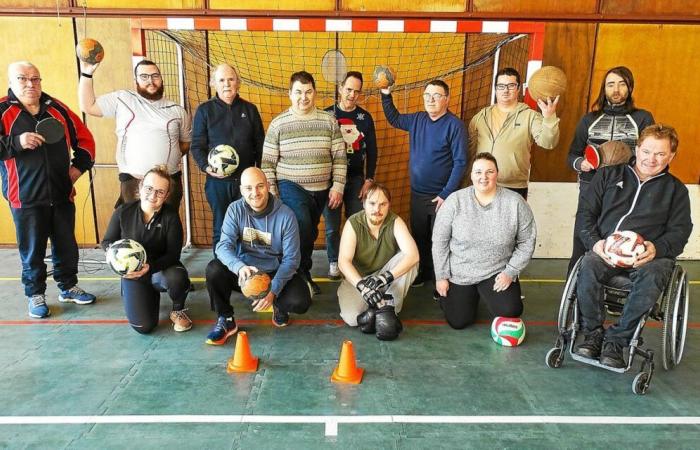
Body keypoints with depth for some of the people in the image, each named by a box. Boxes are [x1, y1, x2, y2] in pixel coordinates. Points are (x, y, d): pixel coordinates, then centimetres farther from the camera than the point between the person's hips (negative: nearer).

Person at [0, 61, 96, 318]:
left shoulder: (57, 109, 9)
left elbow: (84, 138, 14)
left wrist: (80, 165, 2)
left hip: (62, 195, 3)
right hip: (26, 199, -3)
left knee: (67, 246, 13)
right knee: (32, 251, 6)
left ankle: (68, 287, 30)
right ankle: (35, 295, 22)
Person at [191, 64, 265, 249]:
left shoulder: (250, 109, 9)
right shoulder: (204, 110, 3)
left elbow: (260, 144, 11)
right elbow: (197, 145, 2)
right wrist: (206, 167, -16)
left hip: (247, 180, 1)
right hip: (217, 181, -1)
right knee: (221, 229, 7)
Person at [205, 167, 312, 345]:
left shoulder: (285, 215, -15)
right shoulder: (235, 209, -9)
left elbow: (291, 258, -14)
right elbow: (224, 245, -18)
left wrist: (273, 291, -26)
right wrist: (240, 267, -41)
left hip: (275, 272, -1)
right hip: (243, 271, 1)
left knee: (300, 302, -27)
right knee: (214, 270, -28)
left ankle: (278, 305, 12)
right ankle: (226, 320, -4)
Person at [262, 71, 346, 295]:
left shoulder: (329, 121, 2)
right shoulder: (278, 124, -2)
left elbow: (339, 157, 3)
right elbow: (268, 162, -1)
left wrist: (338, 186, -4)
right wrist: (271, 193, -5)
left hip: (321, 190, 3)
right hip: (291, 186, -3)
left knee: (310, 233, 14)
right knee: (302, 226, -24)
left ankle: (302, 273, 33)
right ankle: (303, 273, -4)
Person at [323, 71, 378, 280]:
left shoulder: (365, 117, 4)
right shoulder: (327, 114, -3)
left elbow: (371, 150, 7)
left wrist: (369, 179, 1)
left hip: (356, 179, 2)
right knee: (332, 226, 6)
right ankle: (334, 261, 24)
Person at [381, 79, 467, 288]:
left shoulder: (455, 125, -14)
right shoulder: (418, 119, 4)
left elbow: (460, 163, -15)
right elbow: (394, 119, 23)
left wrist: (446, 194, -18)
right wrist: (386, 95, 9)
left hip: (441, 196, -6)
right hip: (417, 194, 6)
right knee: (419, 237, 18)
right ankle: (422, 272, 36)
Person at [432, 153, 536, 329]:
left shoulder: (515, 202, -11)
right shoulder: (455, 201, -12)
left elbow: (526, 241, -3)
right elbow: (439, 241, -6)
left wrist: (510, 272, -8)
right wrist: (441, 277, -5)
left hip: (497, 272, 0)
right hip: (459, 274, 0)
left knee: (510, 312, -17)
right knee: (458, 322, 0)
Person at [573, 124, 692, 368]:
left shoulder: (676, 189, 18)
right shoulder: (608, 175, 18)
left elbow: (680, 231, 9)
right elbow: (587, 211, 11)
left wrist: (657, 248, -13)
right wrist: (595, 242, -7)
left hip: (652, 254, 0)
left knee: (652, 278, -36)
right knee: (587, 268, -34)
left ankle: (615, 339, -19)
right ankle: (594, 333, -12)